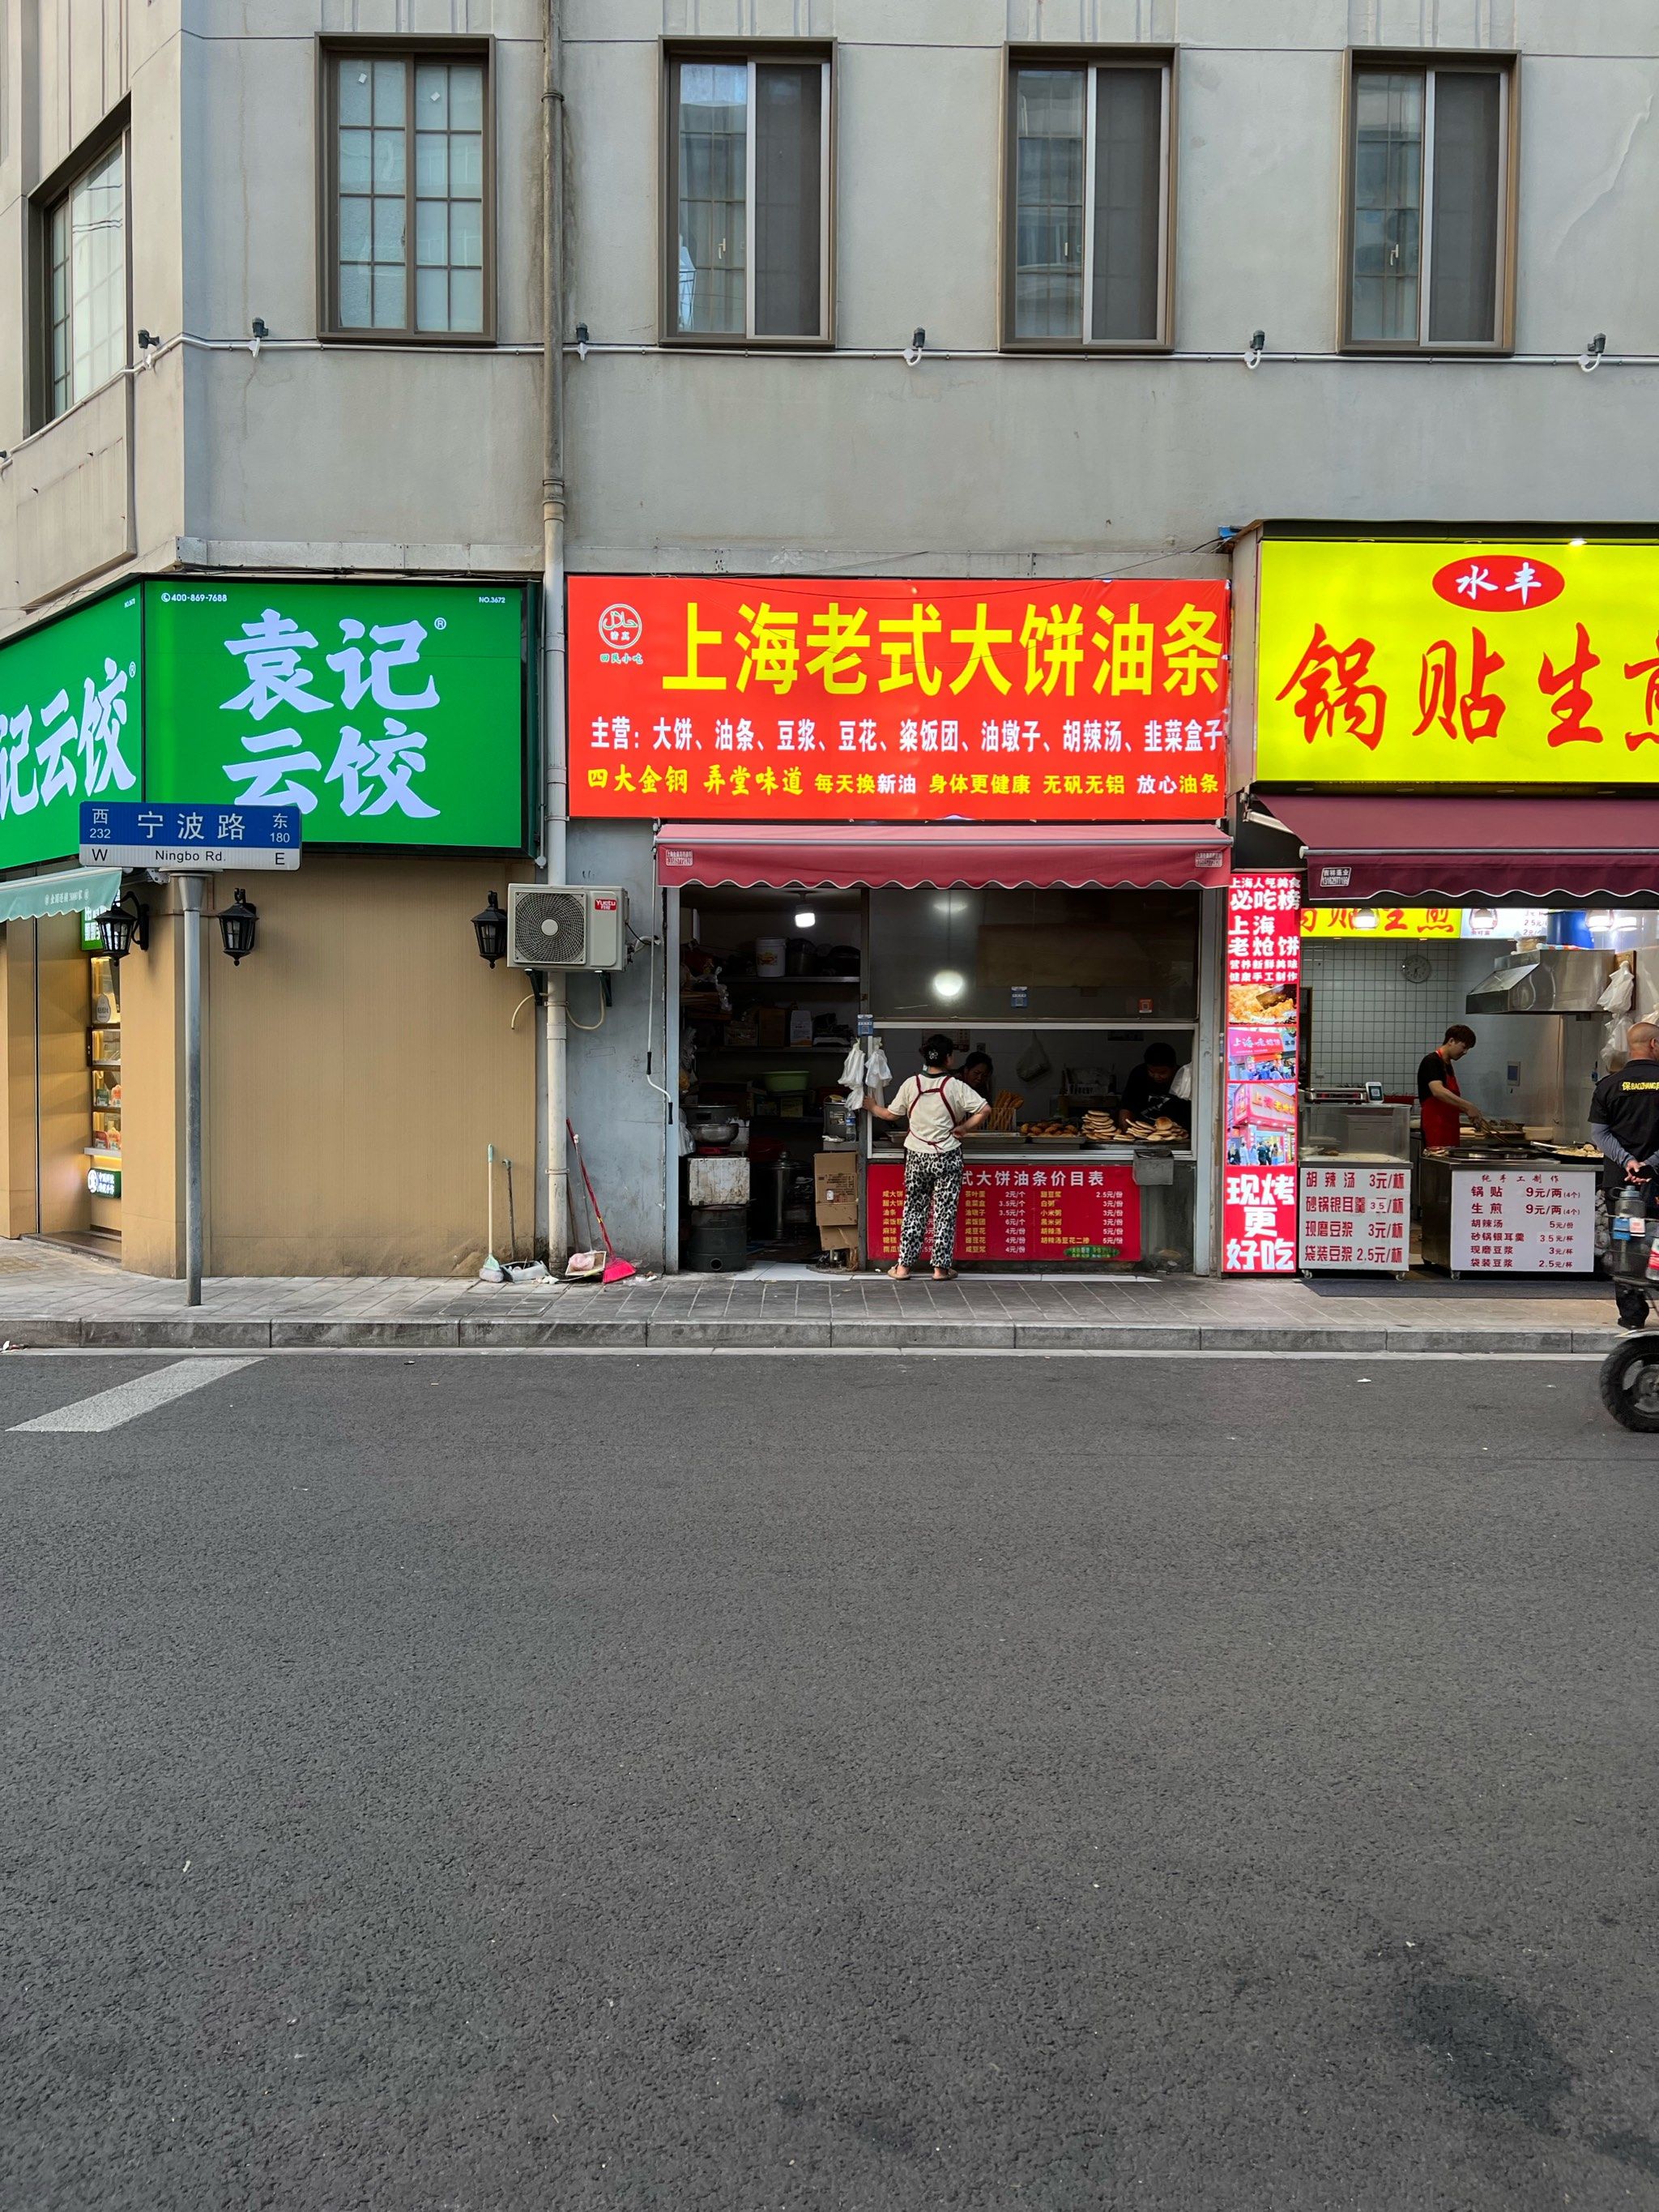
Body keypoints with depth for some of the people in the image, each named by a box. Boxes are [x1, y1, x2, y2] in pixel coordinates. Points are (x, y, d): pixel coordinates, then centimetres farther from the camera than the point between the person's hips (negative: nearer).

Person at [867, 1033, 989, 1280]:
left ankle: (903, 1266, 10)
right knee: (944, 1213, 5)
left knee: (913, 1211, 10)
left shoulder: (910, 1084, -2)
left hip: (916, 1157, 3)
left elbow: (891, 1114, 9)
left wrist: (873, 1107, 28)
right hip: (947, 1157, -2)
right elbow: (985, 1109, -17)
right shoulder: (955, 1086, -9)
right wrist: (963, 1127, -6)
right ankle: (941, 1268, 7)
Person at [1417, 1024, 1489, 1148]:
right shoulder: (1431, 1061, -9)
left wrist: (1470, 1112, 13)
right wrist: (1468, 1106, -28)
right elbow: (1438, 1091, -25)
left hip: (1450, 1127, 9)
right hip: (1436, 1127, -9)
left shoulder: (1448, 1065, 21)